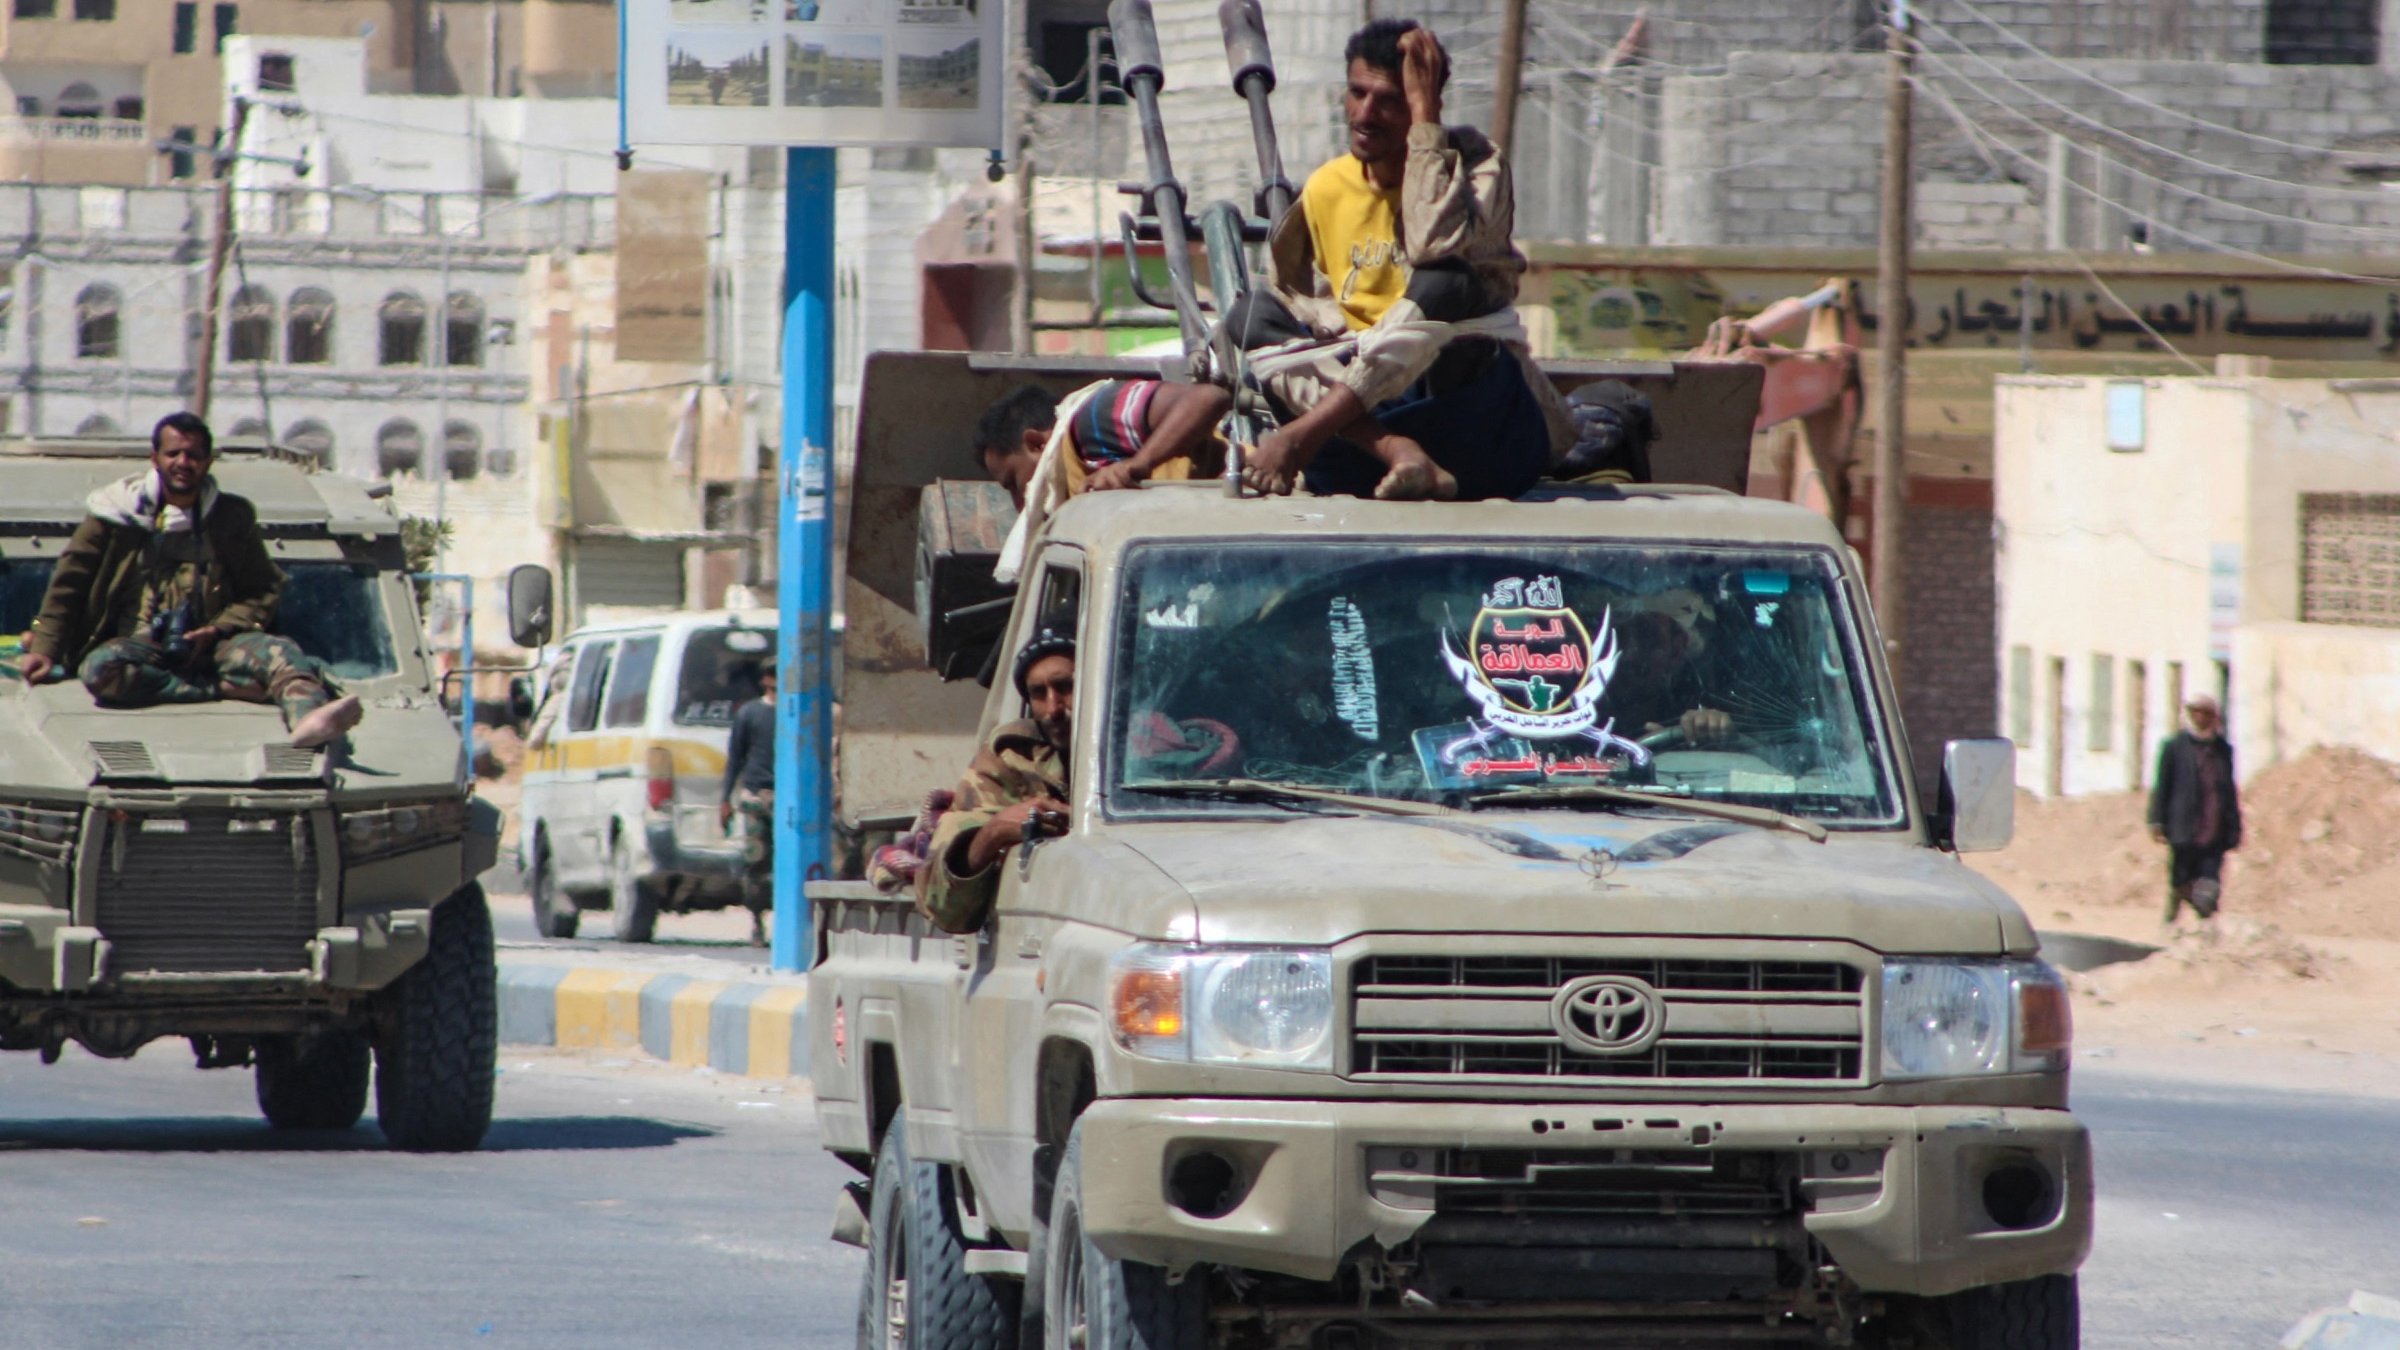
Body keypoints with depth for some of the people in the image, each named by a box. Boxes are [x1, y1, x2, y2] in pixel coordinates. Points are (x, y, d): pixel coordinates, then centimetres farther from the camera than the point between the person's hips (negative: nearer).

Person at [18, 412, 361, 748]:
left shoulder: (232, 518, 12)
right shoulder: (118, 510, 8)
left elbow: (265, 591, 12)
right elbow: (68, 581, 9)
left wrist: (217, 630, -7)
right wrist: (45, 648, -2)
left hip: (205, 644, 1)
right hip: (136, 643, -1)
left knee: (275, 651, -31)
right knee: (100, 668, -37)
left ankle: (308, 715, -63)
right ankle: (229, 688, -35)